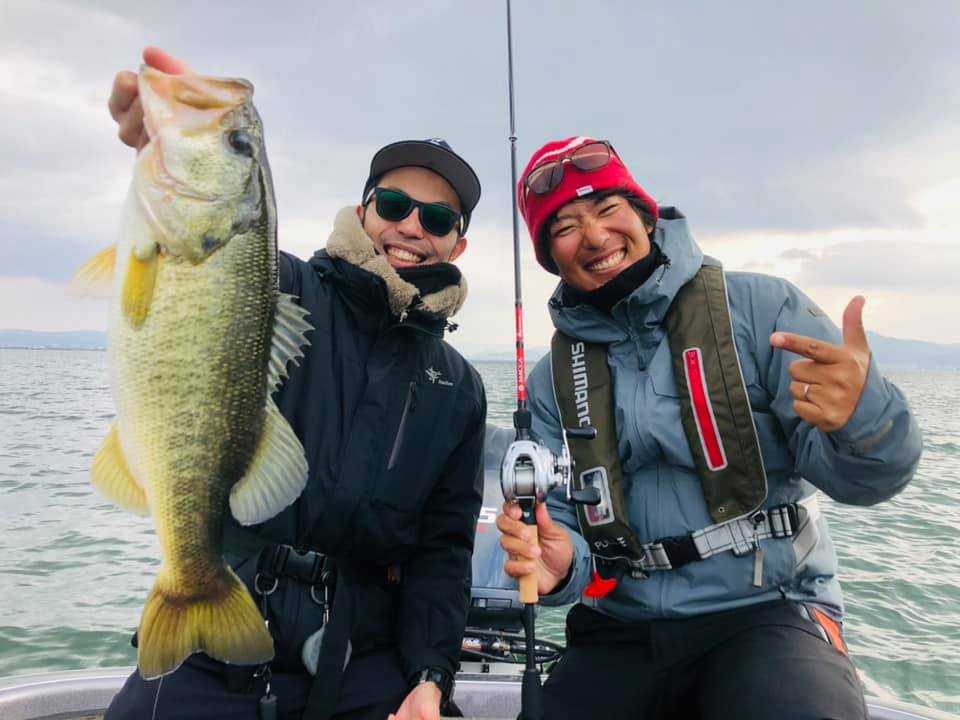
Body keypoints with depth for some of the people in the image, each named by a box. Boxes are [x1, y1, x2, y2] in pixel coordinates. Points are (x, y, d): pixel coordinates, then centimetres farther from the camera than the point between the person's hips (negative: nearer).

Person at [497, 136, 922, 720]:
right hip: (620, 634, 4)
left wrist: (864, 417, -31)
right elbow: (557, 521, 4)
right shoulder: (551, 382, 5)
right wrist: (560, 566, -19)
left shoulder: (761, 308, -5)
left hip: (766, 612, -3)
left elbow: (855, 474, -9)